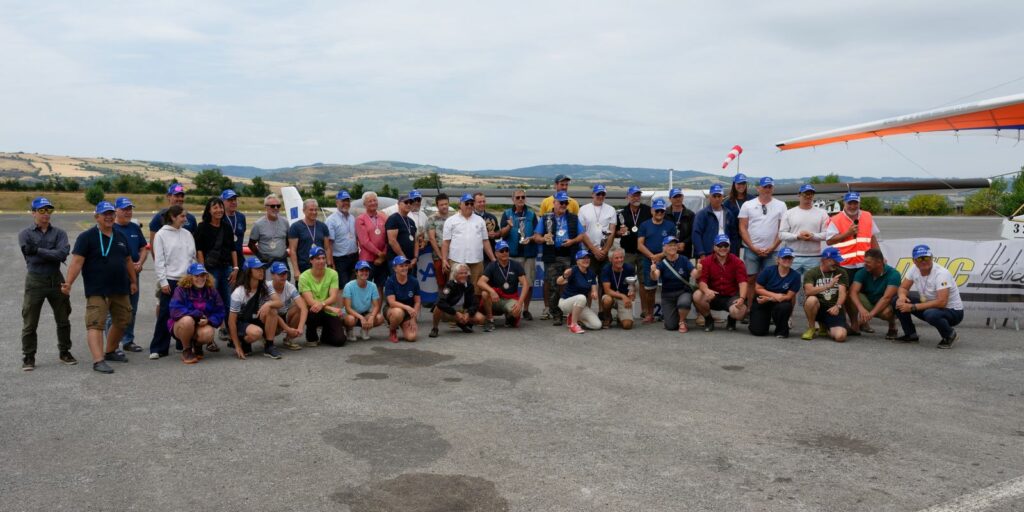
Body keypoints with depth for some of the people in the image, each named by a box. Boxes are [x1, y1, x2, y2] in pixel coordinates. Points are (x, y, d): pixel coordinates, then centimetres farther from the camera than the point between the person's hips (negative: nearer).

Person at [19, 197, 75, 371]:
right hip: (35, 282, -2)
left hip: (56, 280, 2)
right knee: (30, 323, 4)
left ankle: (65, 352, 25)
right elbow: (31, 258, -15)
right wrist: (53, 255, -21)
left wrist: (38, 250, -20)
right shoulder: (25, 234, -1)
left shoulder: (59, 233, 3)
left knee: (63, 320, 10)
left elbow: (63, 253, -15)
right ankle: (28, 357, 15)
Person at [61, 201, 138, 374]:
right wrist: (69, 283, -21)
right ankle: (98, 360, -17)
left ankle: (110, 351, 31)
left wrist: (133, 281, 22)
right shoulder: (87, 237, -4)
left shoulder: (120, 237, 15)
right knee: (96, 324, -11)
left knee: (122, 321, 14)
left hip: (120, 290, 7)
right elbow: (77, 261, -12)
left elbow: (128, 261, 22)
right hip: (97, 291, -7)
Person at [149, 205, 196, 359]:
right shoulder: (161, 235, -2)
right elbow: (158, 260, -5)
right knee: (165, 314, -2)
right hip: (170, 280, -4)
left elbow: (193, 257, 13)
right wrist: (163, 282, -10)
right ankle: (158, 348, 5)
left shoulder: (187, 234, 11)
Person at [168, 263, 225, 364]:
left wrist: (208, 320, -24)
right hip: (181, 325, -2)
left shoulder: (211, 290, -2)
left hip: (202, 325, 2)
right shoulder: (181, 290, -11)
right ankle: (186, 351, -11)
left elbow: (219, 312, -3)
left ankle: (197, 345, 8)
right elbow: (175, 311, -25)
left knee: (207, 334, -34)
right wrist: (197, 314, -26)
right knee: (187, 320, -38)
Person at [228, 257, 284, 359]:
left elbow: (279, 303, -18)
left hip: (256, 320, 5)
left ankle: (269, 346, -17)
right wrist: (238, 347, -20)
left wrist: (268, 304, -43)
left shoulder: (266, 287, -6)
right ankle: (243, 343, -1)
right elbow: (231, 321, -18)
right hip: (241, 323, -5)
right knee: (256, 332, -37)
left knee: (271, 309, -25)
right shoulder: (238, 293, -20)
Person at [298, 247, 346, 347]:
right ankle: (311, 338, -7)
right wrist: (331, 308, -32)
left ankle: (324, 334, 21)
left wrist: (322, 304, -36)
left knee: (339, 340, -17)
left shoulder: (333, 274, -4)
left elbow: (334, 297, -13)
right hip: (313, 312, -2)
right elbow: (310, 301, -20)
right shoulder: (304, 277, -11)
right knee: (313, 311, -38)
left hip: (329, 313, 2)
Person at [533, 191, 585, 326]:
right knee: (553, 287, -3)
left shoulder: (574, 218, 15)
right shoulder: (546, 219, 12)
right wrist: (543, 239, -14)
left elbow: (582, 235, 11)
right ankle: (556, 315, 4)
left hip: (570, 257, 1)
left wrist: (572, 241, -8)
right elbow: (536, 236, 7)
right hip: (552, 258, 0)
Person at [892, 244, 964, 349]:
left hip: (952, 311, -7)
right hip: (930, 305, 7)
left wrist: (913, 307, -33)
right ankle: (911, 335, 8)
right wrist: (902, 296, -23)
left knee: (931, 314, -40)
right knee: (897, 301, -7)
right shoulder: (914, 269, -6)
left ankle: (950, 335, -7)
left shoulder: (941, 273, -28)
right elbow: (903, 288, 2)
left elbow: (941, 302, -35)